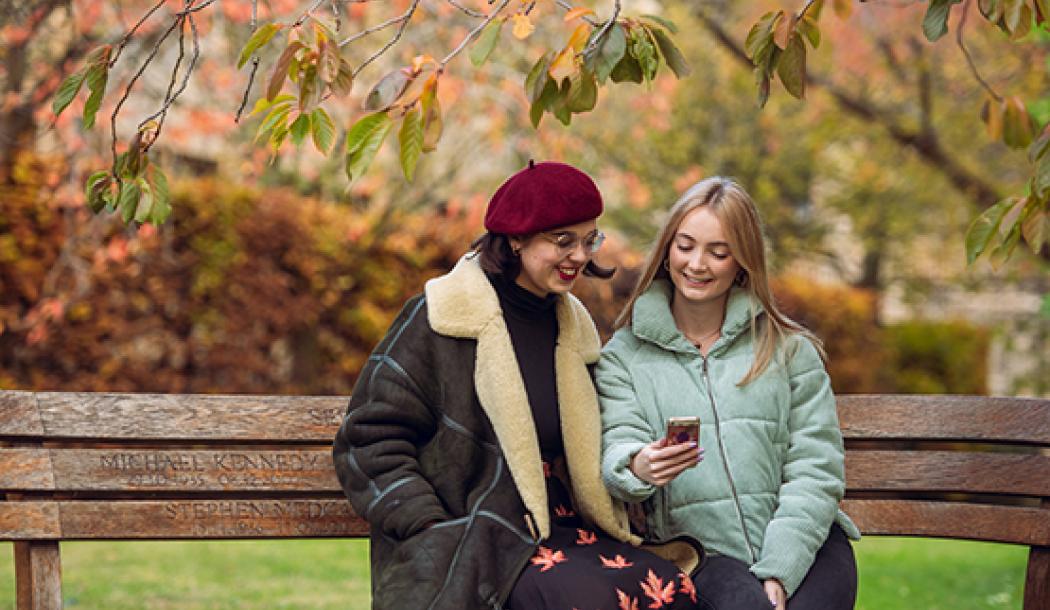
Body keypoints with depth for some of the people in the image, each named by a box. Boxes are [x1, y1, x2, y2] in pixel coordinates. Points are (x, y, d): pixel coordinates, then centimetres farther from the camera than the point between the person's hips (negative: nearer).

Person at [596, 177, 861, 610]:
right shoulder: (624, 356, 13)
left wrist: (778, 573, -9)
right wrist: (638, 468, -25)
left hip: (805, 543, 1)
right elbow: (617, 449, 1)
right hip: (700, 550, -1)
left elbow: (815, 469, 5)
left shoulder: (789, 350, 13)